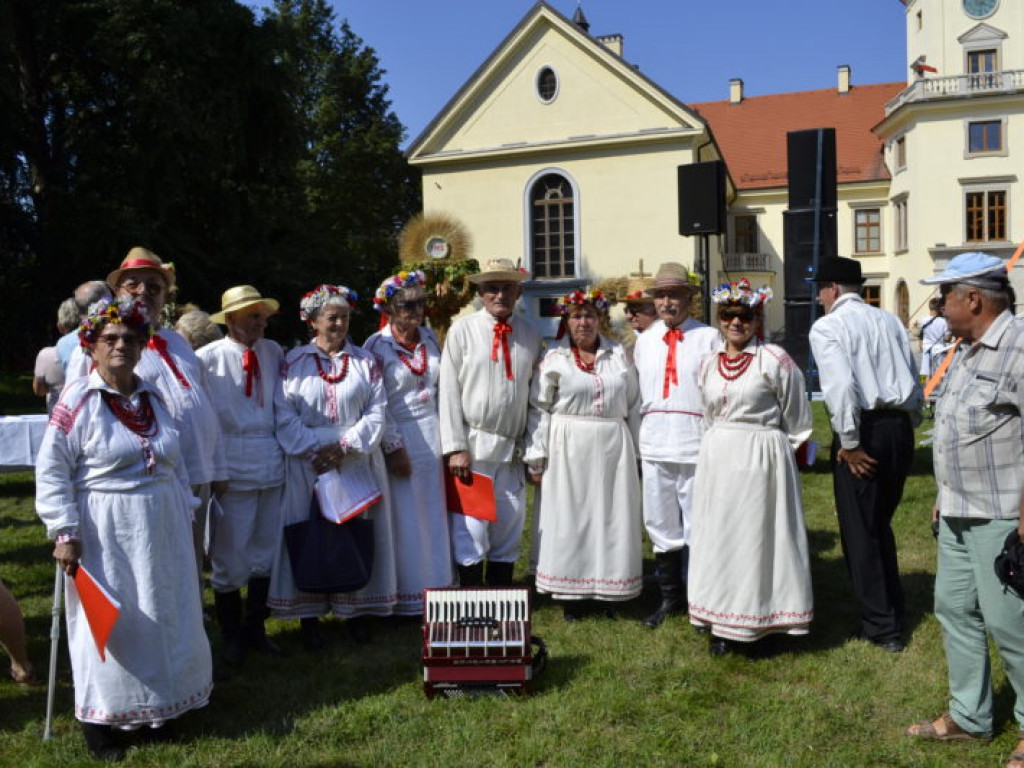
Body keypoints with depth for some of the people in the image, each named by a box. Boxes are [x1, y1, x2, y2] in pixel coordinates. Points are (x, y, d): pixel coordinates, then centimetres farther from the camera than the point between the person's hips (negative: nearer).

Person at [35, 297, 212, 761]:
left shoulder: (153, 397, 7)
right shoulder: (78, 400, -11)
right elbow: (52, 471, -11)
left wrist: (186, 515, 15)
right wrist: (65, 533, -16)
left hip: (163, 531, 6)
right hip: (107, 534, -6)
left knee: (165, 620, 16)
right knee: (109, 625, 5)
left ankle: (164, 701, 35)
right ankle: (97, 722, 23)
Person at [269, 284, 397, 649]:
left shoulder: (365, 361, 7)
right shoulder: (294, 362, 3)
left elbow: (377, 412, 0)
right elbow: (285, 415, -3)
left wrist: (345, 446, -11)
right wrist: (315, 450, -13)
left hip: (357, 460, 1)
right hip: (308, 464, -1)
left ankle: (355, 609, 19)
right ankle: (308, 614, 13)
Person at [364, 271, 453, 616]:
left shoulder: (429, 338, 7)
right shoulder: (376, 346, -10)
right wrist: (394, 448, -14)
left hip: (433, 434, 5)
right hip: (400, 438, -5)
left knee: (435, 512, 10)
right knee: (406, 519, 2)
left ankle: (438, 585, 24)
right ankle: (408, 597, 15)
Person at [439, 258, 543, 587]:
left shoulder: (530, 335, 6)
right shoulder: (462, 330, -3)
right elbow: (449, 392, -5)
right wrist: (455, 448, -10)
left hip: (513, 448, 4)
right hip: (473, 445, -3)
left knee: (509, 529, 11)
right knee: (470, 528, -2)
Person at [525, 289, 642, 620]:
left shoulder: (619, 355, 9)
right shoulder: (554, 358, 1)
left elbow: (633, 406, 11)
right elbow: (538, 409, -2)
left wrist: (637, 451, 9)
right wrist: (536, 457, -6)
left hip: (613, 448, 3)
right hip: (569, 449, -2)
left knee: (610, 516, 6)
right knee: (570, 517, 2)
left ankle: (604, 587, 20)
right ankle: (571, 595, 12)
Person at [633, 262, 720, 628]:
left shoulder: (708, 338, -4)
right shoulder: (644, 340, 11)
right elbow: (637, 395, 12)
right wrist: (635, 443, 11)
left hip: (696, 443, -4)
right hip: (654, 444, 5)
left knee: (697, 527, 4)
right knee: (661, 525, 13)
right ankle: (670, 597, 29)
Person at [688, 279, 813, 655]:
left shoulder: (775, 360, -6)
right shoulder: (709, 364, 10)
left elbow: (797, 421, -1)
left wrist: (781, 455, 4)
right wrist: (716, 448, 16)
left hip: (761, 460, -5)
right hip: (717, 461, 6)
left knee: (756, 536, 2)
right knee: (718, 536, 9)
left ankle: (753, 620, 14)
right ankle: (722, 624, 21)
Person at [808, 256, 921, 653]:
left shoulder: (826, 326, -7)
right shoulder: (889, 321, 11)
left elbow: (841, 386, -20)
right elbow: (914, 381, 9)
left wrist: (850, 443, -14)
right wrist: (908, 425, 18)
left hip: (864, 430, -7)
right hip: (900, 427, 7)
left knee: (859, 531, 7)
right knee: (880, 524, 21)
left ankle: (882, 627, 15)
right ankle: (892, 613, 32)